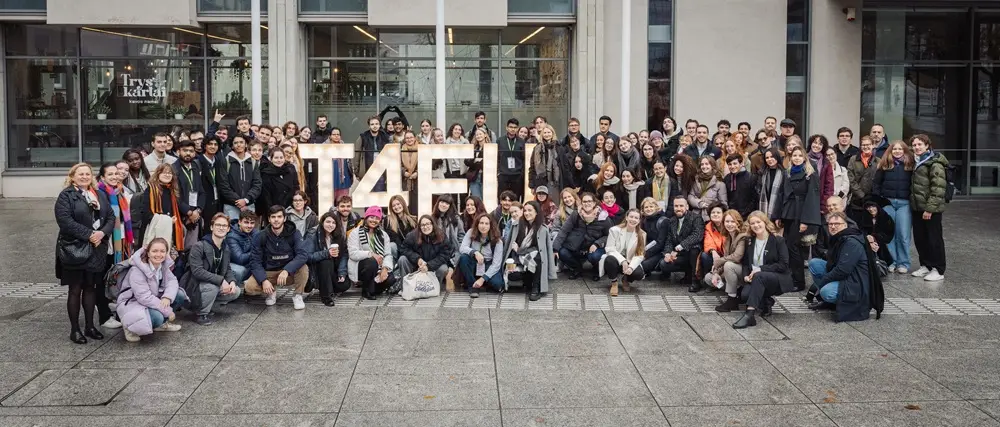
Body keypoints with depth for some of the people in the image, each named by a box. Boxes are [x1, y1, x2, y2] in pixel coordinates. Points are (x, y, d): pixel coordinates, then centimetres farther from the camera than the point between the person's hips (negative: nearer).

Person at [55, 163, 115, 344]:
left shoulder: (100, 195, 14)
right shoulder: (66, 196, -5)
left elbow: (111, 217, 9)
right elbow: (65, 220, -17)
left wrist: (102, 232, -11)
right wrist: (89, 234, -20)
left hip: (97, 249, 5)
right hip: (74, 249, -5)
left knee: (90, 288, 12)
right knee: (75, 290, 1)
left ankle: (90, 326, 22)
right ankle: (74, 329, 10)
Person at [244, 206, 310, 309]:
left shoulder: (293, 233, -9)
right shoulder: (261, 237, -6)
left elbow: (303, 254, -23)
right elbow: (255, 261, -9)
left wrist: (286, 270, -36)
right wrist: (263, 280, -26)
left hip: (289, 272, -1)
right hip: (268, 273, 1)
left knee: (303, 268, -32)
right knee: (249, 287, -26)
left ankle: (297, 295, -4)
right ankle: (271, 292, 8)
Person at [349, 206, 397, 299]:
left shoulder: (383, 235, 11)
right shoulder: (355, 233, -3)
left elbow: (388, 254, 1)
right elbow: (353, 253, -16)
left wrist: (385, 268, -18)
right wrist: (371, 254, -26)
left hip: (377, 269, 4)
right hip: (360, 267, -4)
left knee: (390, 279, -25)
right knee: (372, 261, -36)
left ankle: (373, 290, 9)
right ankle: (366, 291, -13)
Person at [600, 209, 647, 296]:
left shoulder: (642, 234, -2)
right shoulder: (615, 230, -11)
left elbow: (640, 255, -8)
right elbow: (610, 249, -14)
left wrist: (631, 267, -26)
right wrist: (623, 261, -27)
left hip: (630, 262, 2)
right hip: (616, 259, -2)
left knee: (639, 274, -30)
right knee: (610, 259, -38)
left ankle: (626, 280, 10)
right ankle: (614, 283, -9)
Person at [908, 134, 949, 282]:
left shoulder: (935, 164, -13)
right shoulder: (917, 162, 14)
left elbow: (938, 188, -19)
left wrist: (930, 208, -22)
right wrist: (913, 202, 13)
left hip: (931, 208, -8)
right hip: (917, 207, 8)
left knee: (934, 239, -1)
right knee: (919, 238, 12)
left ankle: (938, 270, 6)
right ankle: (925, 265, 25)